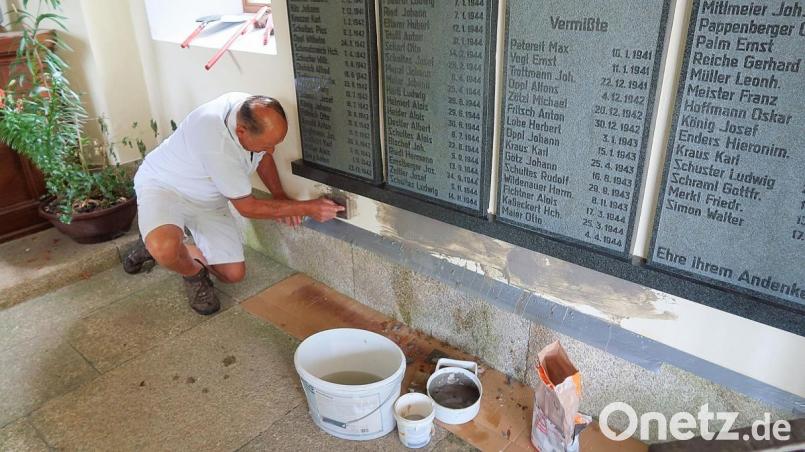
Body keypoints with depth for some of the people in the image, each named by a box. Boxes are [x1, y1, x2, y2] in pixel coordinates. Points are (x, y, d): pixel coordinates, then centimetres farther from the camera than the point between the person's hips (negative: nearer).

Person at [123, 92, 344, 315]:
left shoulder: (254, 110, -18)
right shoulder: (217, 145, -39)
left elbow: (264, 155, 6)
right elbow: (247, 207, -25)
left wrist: (280, 195, -8)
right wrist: (307, 208, -24)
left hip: (208, 197, 7)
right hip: (163, 185, -7)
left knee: (233, 274, 0)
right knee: (165, 248, -40)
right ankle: (194, 274, -3)